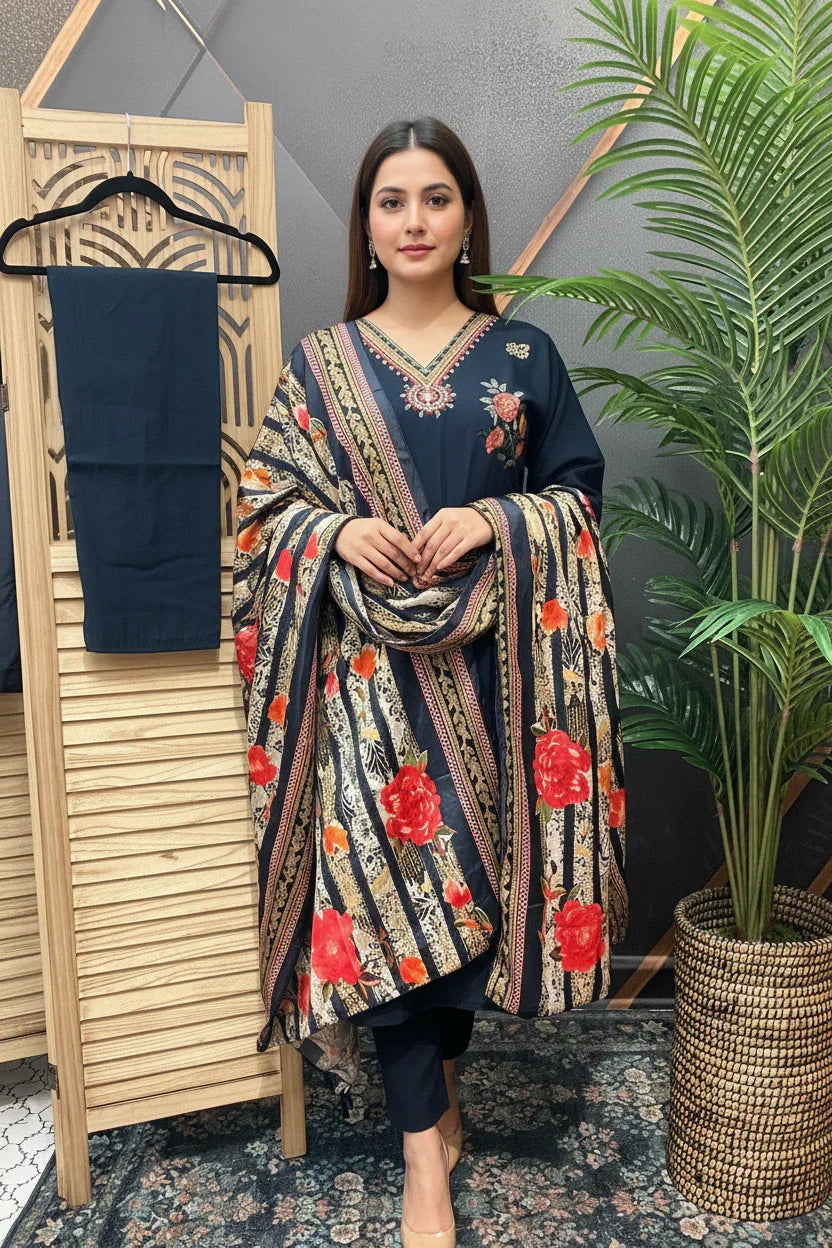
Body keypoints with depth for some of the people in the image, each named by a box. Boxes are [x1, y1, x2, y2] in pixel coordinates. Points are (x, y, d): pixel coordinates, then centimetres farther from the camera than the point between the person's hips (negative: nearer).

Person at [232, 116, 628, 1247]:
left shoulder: (522, 354, 7)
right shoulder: (319, 363, 7)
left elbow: (580, 490, 6)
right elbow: (267, 502, 7)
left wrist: (495, 520, -12)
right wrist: (337, 531, -14)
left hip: (495, 657, 1)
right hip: (371, 658, -1)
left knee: (478, 868, 8)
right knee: (390, 872, -5)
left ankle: (438, 1074, 34)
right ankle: (426, 1156, 10)